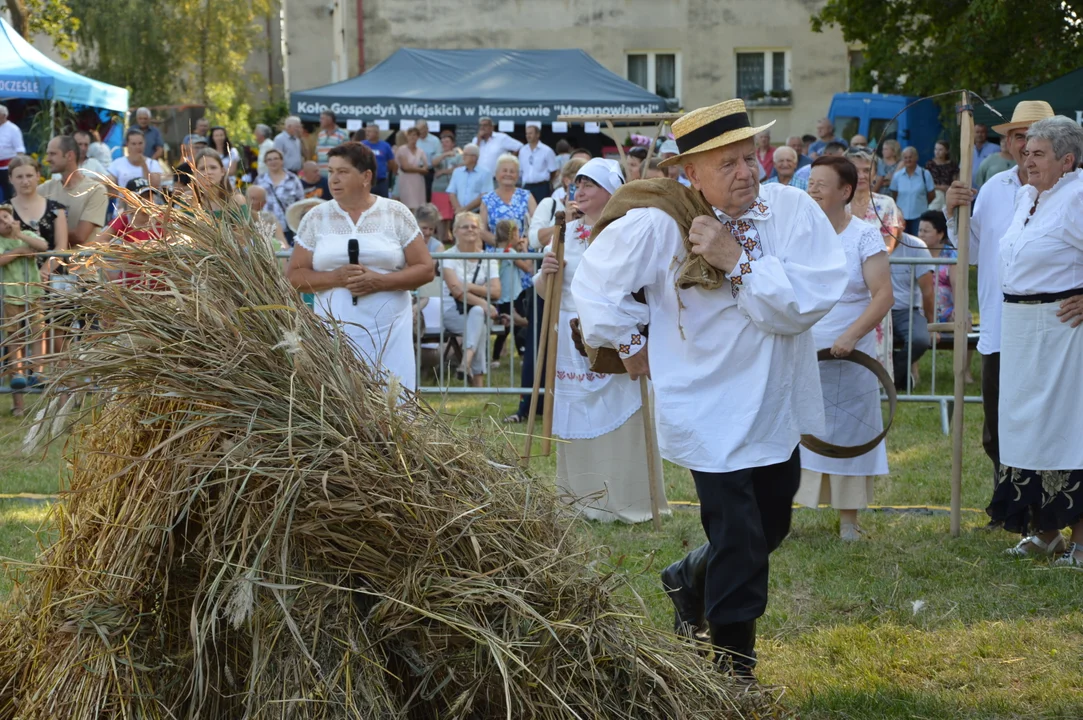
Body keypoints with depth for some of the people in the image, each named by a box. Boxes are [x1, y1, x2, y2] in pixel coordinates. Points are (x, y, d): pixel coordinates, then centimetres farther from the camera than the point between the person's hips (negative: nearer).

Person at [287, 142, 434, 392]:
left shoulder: (397, 214, 4)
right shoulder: (316, 218, 8)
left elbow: (425, 269, 1)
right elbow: (294, 275, 5)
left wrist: (380, 281, -13)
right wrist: (335, 278, -13)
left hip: (387, 331, -1)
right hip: (334, 332, 1)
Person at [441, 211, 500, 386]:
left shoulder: (487, 259, 9)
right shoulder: (449, 257, -2)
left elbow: (496, 292, -4)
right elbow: (456, 290, -17)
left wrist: (469, 287, -16)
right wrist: (483, 303, -26)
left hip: (481, 312, 3)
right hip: (453, 312, -3)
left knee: (477, 314, -34)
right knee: (480, 325, -34)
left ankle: (466, 362, -47)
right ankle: (478, 380, -41)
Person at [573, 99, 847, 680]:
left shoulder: (793, 210, -12)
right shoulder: (660, 226, -16)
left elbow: (813, 297, -23)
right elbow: (596, 280, -3)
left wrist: (736, 261, -26)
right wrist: (630, 344, 1)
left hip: (779, 408, 4)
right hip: (712, 412, -4)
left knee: (771, 528, 22)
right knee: (740, 549, -6)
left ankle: (690, 579, 51)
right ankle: (734, 672, 11)